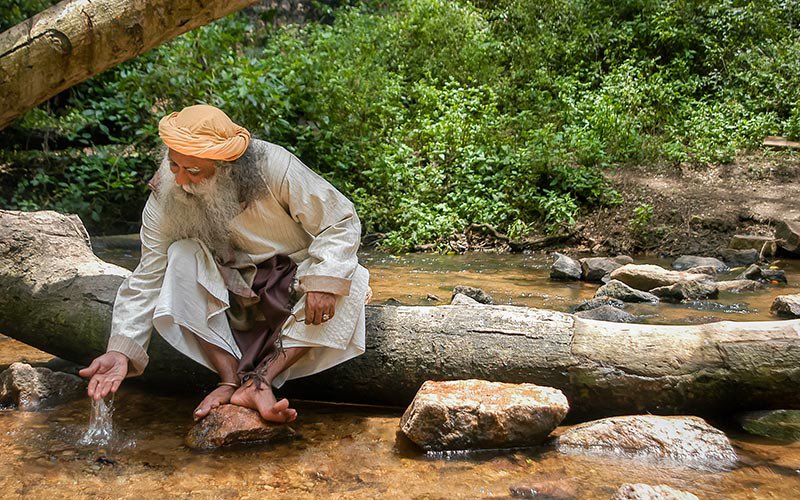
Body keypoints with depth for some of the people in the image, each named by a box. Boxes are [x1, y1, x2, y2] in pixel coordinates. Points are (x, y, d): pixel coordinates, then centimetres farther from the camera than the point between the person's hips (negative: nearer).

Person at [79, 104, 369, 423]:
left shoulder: (276, 169, -26)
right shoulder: (166, 196, -18)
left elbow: (341, 221, -19)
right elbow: (147, 279, -15)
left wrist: (322, 282, -33)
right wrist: (121, 350, -25)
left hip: (294, 287, -1)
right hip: (230, 294, 2)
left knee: (349, 284, -31)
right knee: (182, 258, -27)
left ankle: (260, 381, -32)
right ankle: (231, 380, -28)